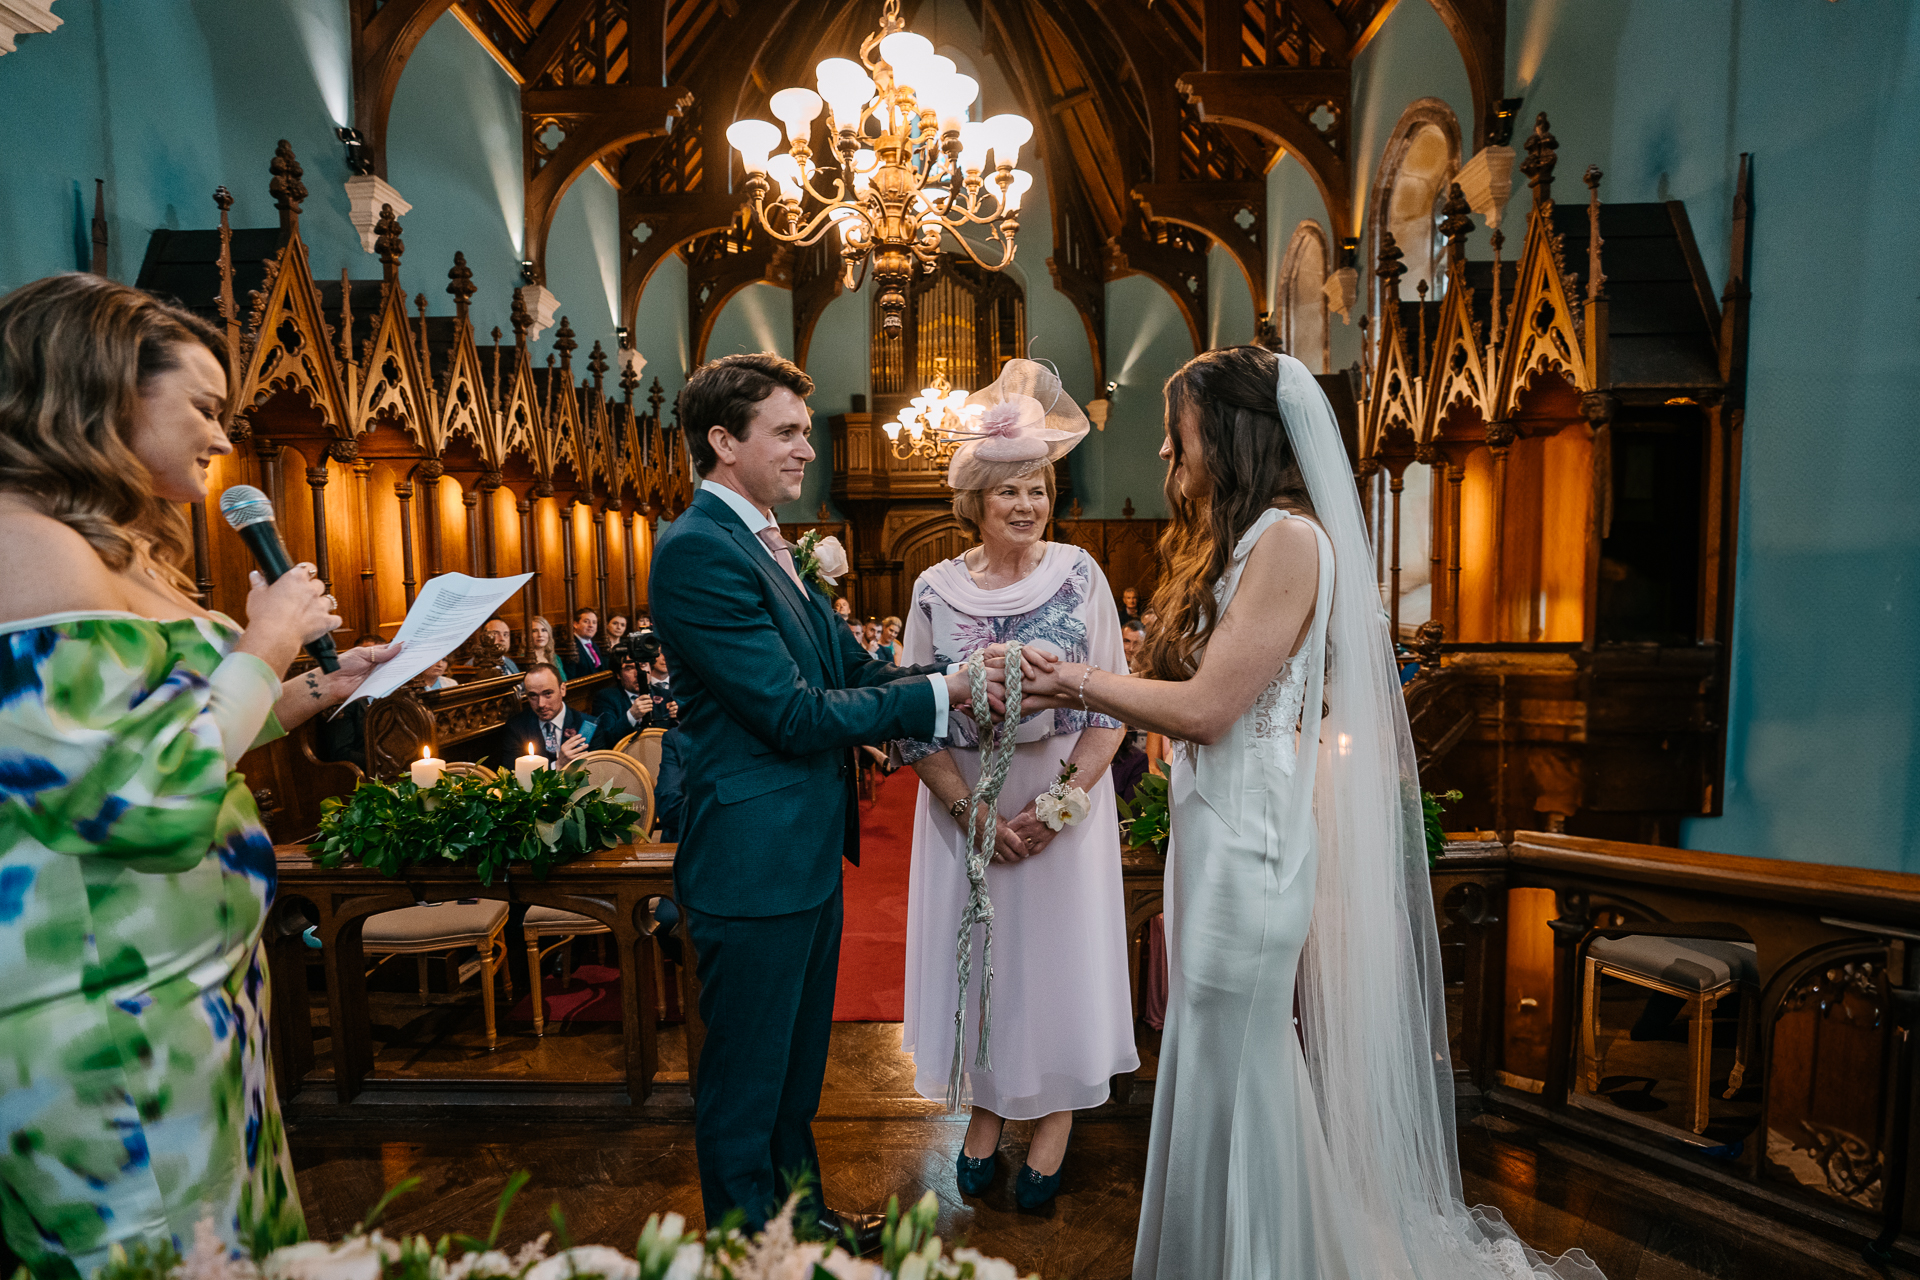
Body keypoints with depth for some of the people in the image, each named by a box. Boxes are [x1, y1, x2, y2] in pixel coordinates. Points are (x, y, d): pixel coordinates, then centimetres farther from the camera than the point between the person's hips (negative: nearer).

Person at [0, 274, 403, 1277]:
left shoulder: (115, 548, 12)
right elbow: (149, 800, -27)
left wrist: (315, 691, 10)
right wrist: (265, 646, -15)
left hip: (186, 990, 9)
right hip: (110, 1030, -9)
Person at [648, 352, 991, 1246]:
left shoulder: (764, 543, 12)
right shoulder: (698, 550, -19)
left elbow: (856, 670, 6)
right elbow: (793, 714, -24)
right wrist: (942, 692, -19)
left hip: (806, 852, 10)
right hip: (754, 863, -10)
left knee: (797, 1064, 25)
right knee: (746, 1080, 11)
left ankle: (803, 1215, 45)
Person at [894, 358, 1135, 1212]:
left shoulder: (1078, 573, -6)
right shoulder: (936, 589, -4)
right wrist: (972, 812, -11)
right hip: (963, 806, 1)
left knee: (1059, 944, 10)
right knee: (974, 948, 12)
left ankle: (1056, 1115, 32)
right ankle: (987, 1108, 35)